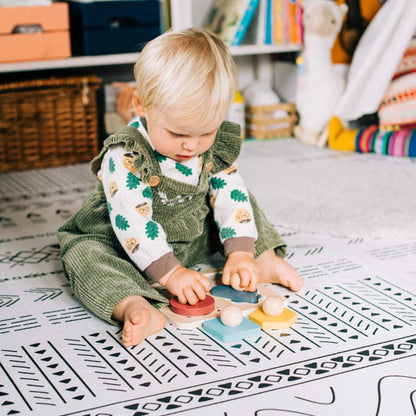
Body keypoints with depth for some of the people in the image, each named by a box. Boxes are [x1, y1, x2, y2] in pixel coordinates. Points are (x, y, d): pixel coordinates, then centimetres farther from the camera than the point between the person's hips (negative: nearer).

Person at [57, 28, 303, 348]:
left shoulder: (217, 146, -12)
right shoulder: (125, 156, -30)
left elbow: (231, 195, -9)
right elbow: (133, 222, -33)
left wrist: (241, 253, -22)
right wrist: (171, 273, -37)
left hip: (195, 236, 5)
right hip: (134, 246, -5)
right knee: (86, 257, -31)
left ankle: (265, 260, 2)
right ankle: (134, 307, -52)